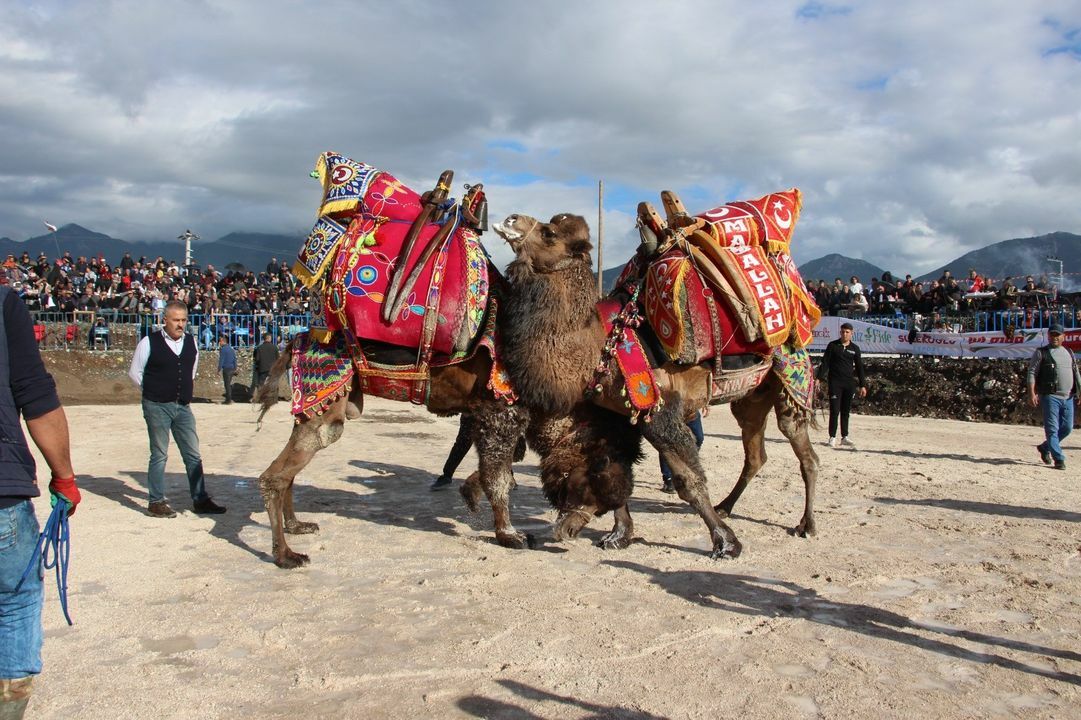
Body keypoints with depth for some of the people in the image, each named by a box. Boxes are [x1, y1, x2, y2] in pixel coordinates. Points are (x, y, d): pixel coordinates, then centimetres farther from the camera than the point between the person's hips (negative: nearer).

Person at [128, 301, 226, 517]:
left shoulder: (191, 342, 6)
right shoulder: (149, 342, -7)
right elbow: (134, 373, 1)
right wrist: (155, 392, 2)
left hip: (183, 406, 5)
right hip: (157, 407, -5)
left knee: (193, 454, 6)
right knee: (159, 455, 2)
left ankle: (200, 500, 13)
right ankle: (156, 502, 14)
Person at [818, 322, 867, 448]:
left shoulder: (855, 348, 10)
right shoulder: (832, 345, 3)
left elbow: (859, 367, 13)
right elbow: (825, 363, 0)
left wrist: (862, 385, 9)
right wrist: (820, 378, -9)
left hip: (849, 383, 3)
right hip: (835, 382, -3)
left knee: (845, 411, 8)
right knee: (834, 410, -6)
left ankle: (844, 437, 15)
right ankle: (832, 438, -1)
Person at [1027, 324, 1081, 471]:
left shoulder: (1069, 353, 17)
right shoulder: (1041, 353, 1)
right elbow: (1031, 373, -5)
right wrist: (1032, 393, -16)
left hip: (1068, 397, 6)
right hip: (1050, 396, -6)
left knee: (1067, 428, 9)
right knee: (1052, 429, -7)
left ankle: (1045, 448, 28)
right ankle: (1059, 459, -4)